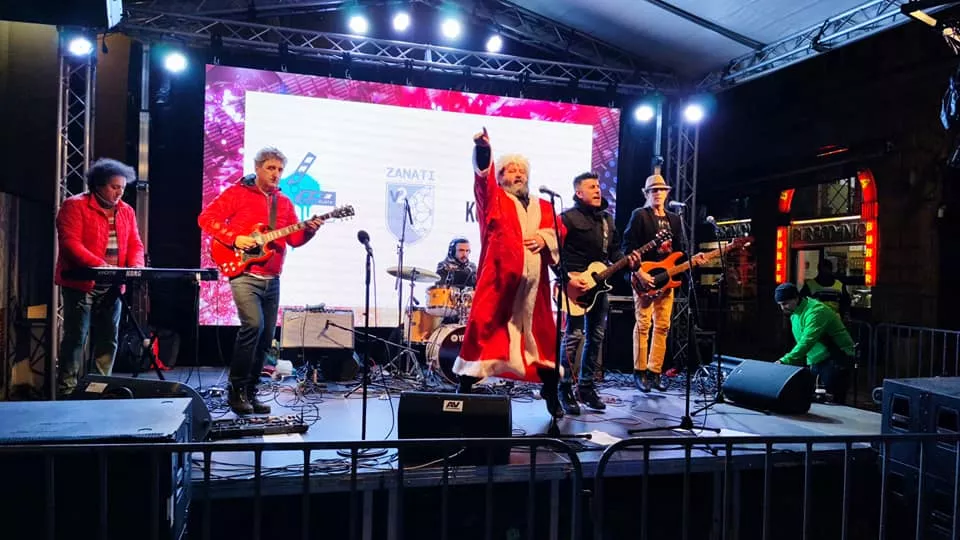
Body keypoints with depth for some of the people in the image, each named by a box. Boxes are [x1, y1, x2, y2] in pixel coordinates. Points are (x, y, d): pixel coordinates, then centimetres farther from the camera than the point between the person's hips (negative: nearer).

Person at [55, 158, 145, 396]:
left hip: (112, 286, 6)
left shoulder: (126, 211, 12)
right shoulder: (75, 206, -6)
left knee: (108, 339, 8)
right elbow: (70, 243, -17)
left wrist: (136, 266, -11)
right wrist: (100, 265, -29)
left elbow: (135, 244, 10)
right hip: (81, 283, -6)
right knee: (76, 337, -3)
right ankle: (67, 389, 5)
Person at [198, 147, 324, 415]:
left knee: (266, 338, 6)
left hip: (272, 280, 6)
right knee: (253, 325, -22)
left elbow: (294, 239, 11)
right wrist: (234, 238, -16)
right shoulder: (237, 193, -1)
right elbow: (206, 218, -6)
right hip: (244, 275, -6)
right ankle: (236, 390, -8)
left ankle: (250, 392, 18)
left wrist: (308, 230, -9)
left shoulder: (284, 202, 15)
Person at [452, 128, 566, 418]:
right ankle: (465, 391, 3)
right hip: (499, 277, -3)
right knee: (484, 330, -6)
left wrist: (544, 237, -12)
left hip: (534, 281, 4)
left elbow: (559, 230, 10)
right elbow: (483, 177, -10)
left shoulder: (543, 206, 22)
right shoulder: (494, 199, 10)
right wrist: (483, 150, -28)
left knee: (542, 336, 9)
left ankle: (551, 393, 22)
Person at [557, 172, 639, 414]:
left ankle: (586, 387, 21)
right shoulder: (568, 217, -8)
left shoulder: (607, 219, 16)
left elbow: (614, 250, 17)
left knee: (596, 337, 10)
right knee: (573, 336, -8)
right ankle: (565, 390, 3)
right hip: (575, 285, -7)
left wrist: (628, 262, -4)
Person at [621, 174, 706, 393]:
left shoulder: (674, 219, 17)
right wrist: (639, 273, -18)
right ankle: (640, 372, 3)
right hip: (643, 278, -6)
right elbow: (628, 247, -10)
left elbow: (679, 251, 17)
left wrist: (692, 259, -3)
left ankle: (654, 372, 13)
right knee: (643, 325, -5)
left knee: (662, 326, 5)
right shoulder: (639, 215, -3)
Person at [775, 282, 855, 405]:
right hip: (816, 361, 9)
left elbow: (807, 342, -33)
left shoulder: (815, 311, -22)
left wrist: (785, 361, -38)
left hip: (836, 359, -9)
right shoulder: (794, 314, 8)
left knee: (832, 402, -9)